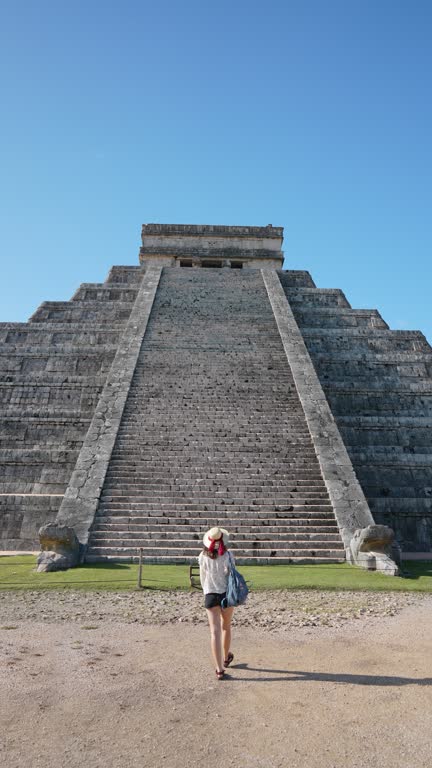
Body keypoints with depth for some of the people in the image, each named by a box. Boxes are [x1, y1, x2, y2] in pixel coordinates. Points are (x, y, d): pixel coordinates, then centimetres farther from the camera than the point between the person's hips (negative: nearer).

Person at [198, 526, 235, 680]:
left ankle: (219, 669, -2)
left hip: (210, 595, 0)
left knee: (215, 631, 0)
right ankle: (226, 657, 41)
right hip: (226, 594, 0)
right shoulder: (227, 556, -13)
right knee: (226, 627, 22)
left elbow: (202, 578, 6)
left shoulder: (203, 557, -5)